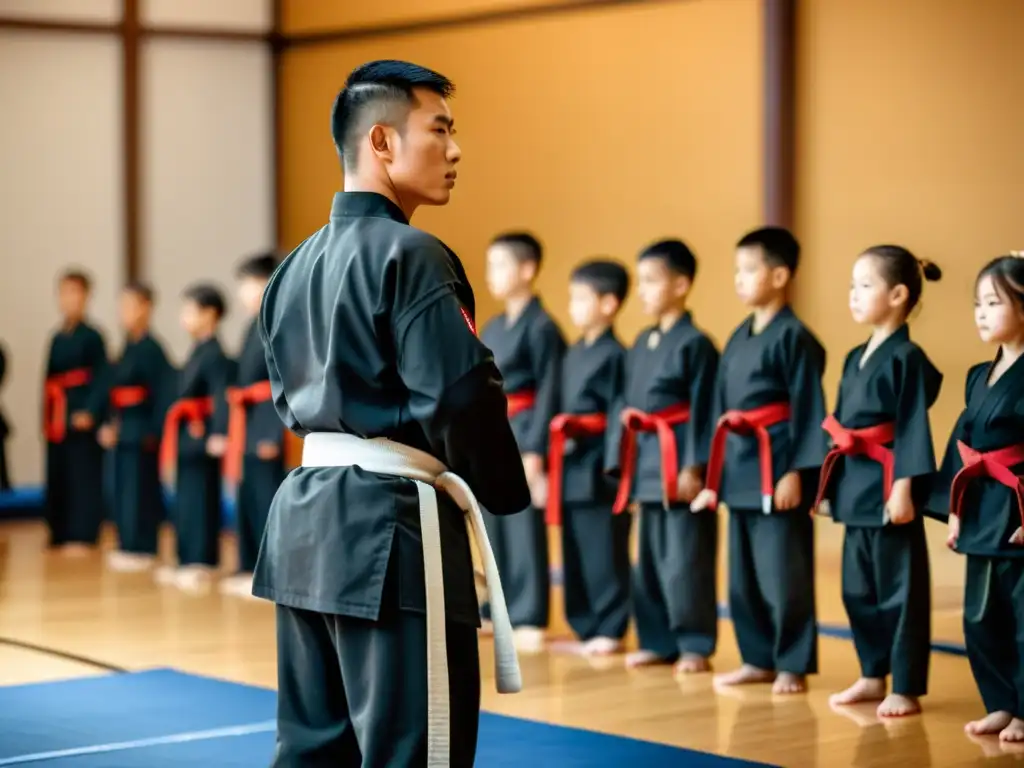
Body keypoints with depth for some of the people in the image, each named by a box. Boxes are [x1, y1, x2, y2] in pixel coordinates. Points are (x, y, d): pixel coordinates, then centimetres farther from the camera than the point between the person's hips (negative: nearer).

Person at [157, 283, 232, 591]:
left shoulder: (214, 355, -15)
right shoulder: (198, 352, 15)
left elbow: (221, 396, -25)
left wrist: (219, 434, -33)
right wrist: (176, 435, 24)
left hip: (202, 436, -10)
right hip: (188, 436, 10)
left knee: (201, 500, -6)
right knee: (185, 500, 13)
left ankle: (201, 564, -3)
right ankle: (188, 562, 20)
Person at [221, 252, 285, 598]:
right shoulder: (257, 326, 15)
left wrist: (273, 433, -21)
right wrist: (235, 428, 16)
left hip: (265, 424, -10)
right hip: (248, 423, 10)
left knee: (267, 497, -7)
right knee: (248, 497, 13)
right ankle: (251, 569, 21)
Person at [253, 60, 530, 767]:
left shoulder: (297, 265, 13)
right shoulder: (410, 255, -13)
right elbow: (460, 398, -18)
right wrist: (505, 492, -2)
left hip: (307, 511, 9)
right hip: (389, 524, -9)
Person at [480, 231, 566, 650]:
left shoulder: (541, 327, -10)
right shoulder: (493, 328, 15)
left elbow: (549, 393, -13)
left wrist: (534, 451, -17)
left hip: (523, 434, -9)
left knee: (525, 525, -7)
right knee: (496, 527, 12)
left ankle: (530, 619, -3)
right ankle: (504, 611, 21)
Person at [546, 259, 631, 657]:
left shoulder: (614, 356, -11)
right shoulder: (574, 354, 15)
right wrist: (553, 463, 15)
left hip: (599, 468, -9)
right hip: (572, 467, 9)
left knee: (605, 554, -2)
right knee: (576, 553, 13)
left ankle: (610, 630, 5)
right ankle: (586, 629, 21)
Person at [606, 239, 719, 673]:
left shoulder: (695, 344, -10)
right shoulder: (642, 343, 14)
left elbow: (701, 410, -13)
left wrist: (694, 467, -18)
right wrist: (622, 462, 13)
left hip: (678, 461, -8)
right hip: (647, 460, 8)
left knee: (685, 558, -5)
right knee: (649, 556, 13)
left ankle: (695, 645, 3)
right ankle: (658, 641, 22)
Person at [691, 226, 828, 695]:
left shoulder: (794, 338, -11)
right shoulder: (739, 338, 13)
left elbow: (807, 410, -14)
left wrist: (795, 473, -18)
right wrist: (715, 474, 15)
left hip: (777, 467, -8)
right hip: (740, 466, 8)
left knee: (784, 574, -2)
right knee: (743, 574, 13)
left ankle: (792, 666, 7)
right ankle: (758, 658, 23)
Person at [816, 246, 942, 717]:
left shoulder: (906, 359, -13)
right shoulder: (856, 358, 13)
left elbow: (913, 428, -16)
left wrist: (903, 488, -20)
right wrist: (832, 483, 17)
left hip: (889, 486, -9)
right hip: (856, 484, 9)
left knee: (900, 590, -1)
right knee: (858, 589, 15)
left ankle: (906, 689, 6)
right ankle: (873, 676, 27)